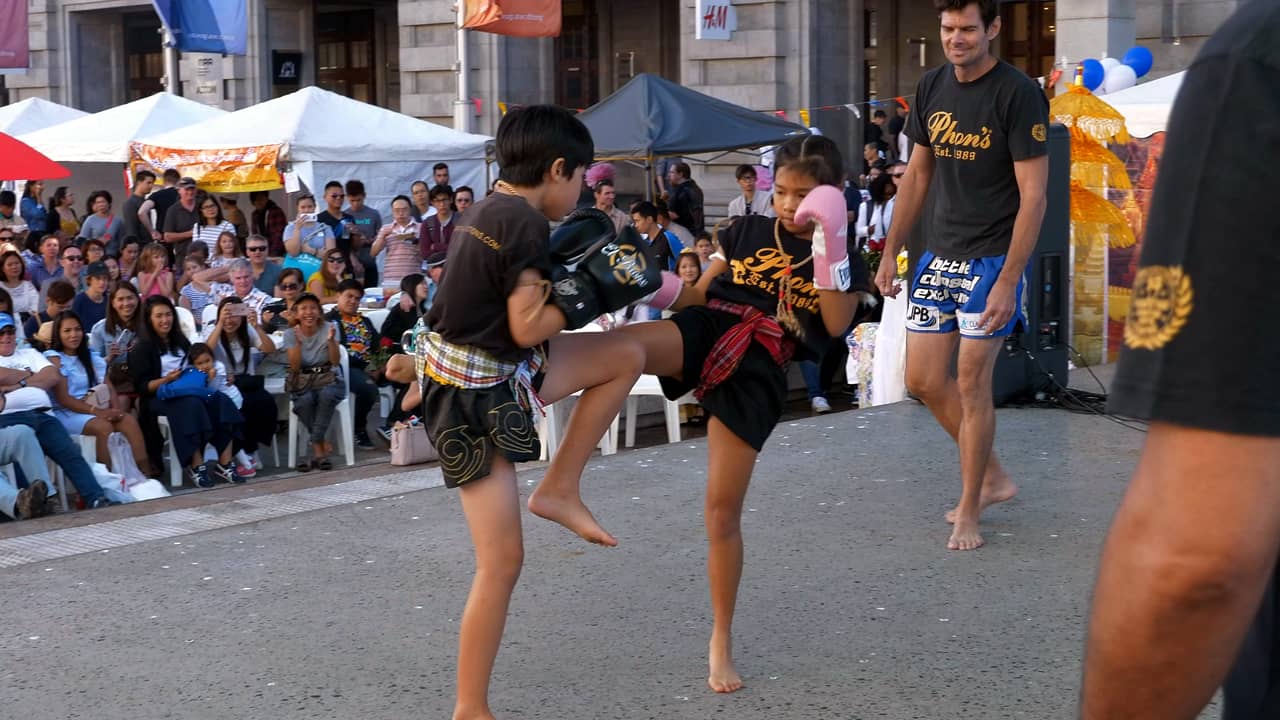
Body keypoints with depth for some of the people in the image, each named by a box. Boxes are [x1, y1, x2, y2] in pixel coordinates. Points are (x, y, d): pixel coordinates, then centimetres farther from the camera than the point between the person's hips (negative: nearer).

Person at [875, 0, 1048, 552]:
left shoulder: (1017, 94, -14)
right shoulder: (932, 88, 6)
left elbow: (1033, 195, -15)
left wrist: (1008, 281, -20)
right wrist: (890, 252, 12)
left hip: (993, 258, -6)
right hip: (939, 256, 7)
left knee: (971, 383, -4)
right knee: (923, 380, 6)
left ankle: (969, 511, 10)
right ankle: (993, 476, 24)